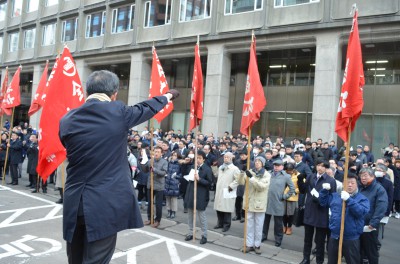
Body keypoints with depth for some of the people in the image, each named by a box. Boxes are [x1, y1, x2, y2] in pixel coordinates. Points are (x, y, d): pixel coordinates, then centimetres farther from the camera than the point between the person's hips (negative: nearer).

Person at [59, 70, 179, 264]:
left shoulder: (67, 121, 1)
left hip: (75, 204, 4)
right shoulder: (118, 112, -8)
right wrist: (168, 96, 31)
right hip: (105, 205, -4)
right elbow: (146, 108, 10)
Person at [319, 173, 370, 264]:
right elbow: (323, 203, 15)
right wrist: (324, 190, 1)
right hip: (334, 236, 4)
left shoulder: (362, 199, -5)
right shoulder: (335, 196, 9)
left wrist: (348, 200, -29)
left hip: (351, 238, -4)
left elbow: (361, 212, -21)